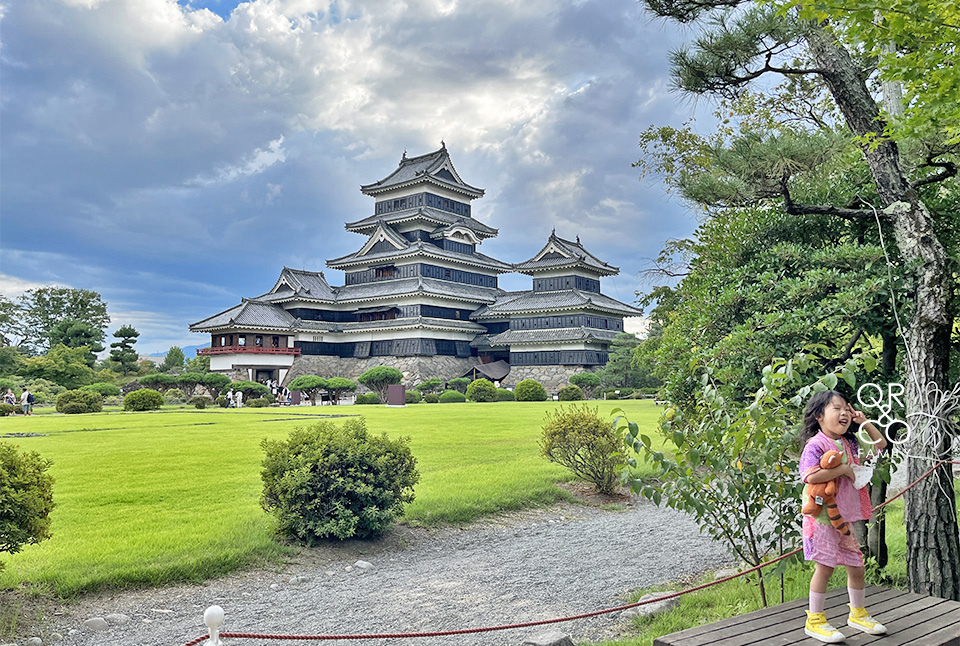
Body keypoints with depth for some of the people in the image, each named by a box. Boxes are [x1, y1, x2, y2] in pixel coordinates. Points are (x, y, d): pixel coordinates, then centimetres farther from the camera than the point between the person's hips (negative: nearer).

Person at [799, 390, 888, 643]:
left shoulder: (849, 443, 10)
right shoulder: (815, 445, -15)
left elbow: (880, 443, 23)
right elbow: (811, 476, -30)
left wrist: (864, 422, 10)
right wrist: (843, 469, -21)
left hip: (847, 517, 7)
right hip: (823, 517, -7)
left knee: (856, 567, 15)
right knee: (825, 566, -3)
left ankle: (857, 614, 36)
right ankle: (814, 620, 10)